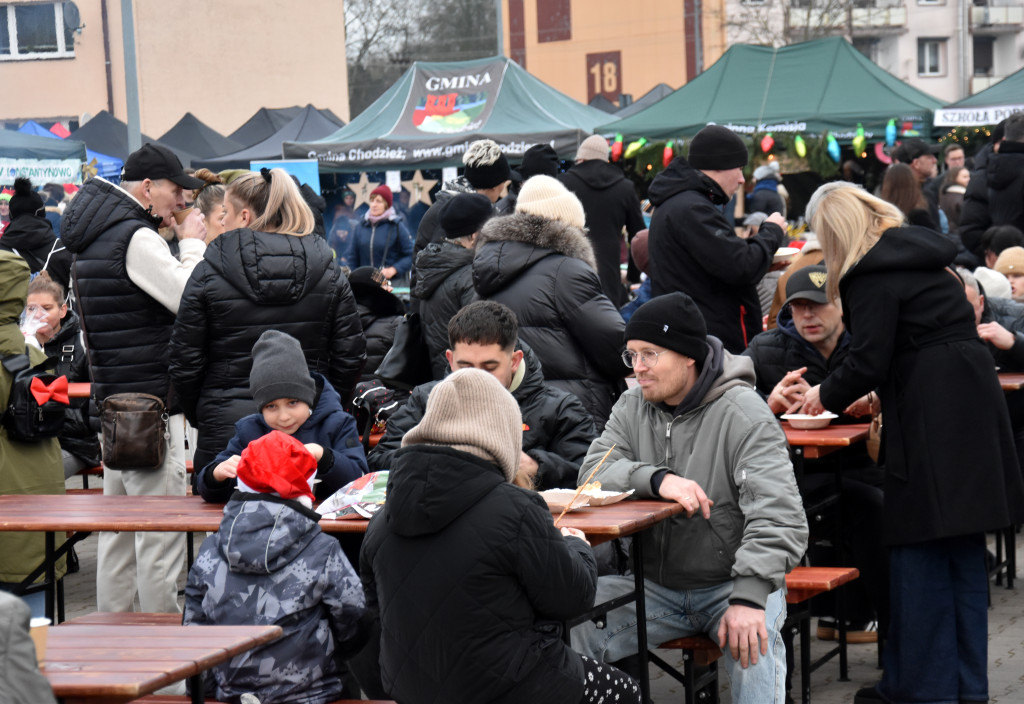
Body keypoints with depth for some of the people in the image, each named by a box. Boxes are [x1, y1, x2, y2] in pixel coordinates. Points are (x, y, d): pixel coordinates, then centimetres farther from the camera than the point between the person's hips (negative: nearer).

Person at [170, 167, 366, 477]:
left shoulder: (208, 273, -4)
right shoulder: (329, 272, 4)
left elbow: (185, 363, -1)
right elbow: (351, 356, 5)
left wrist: (199, 417, 13)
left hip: (227, 431, -2)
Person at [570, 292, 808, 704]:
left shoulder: (743, 415, -13)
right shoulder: (633, 407, 5)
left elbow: (780, 518, -22)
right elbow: (594, 472, -8)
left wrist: (748, 597, -36)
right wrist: (658, 479, -28)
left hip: (730, 581, -4)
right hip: (656, 585, 4)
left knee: (752, 639, -35)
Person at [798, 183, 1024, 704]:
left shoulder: (871, 274, -9)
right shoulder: (917, 255, 18)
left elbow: (868, 362, -13)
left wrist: (826, 396, 5)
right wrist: (859, 392, 29)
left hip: (930, 419, -9)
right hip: (973, 404, 9)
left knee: (920, 553, -1)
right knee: (962, 549, 12)